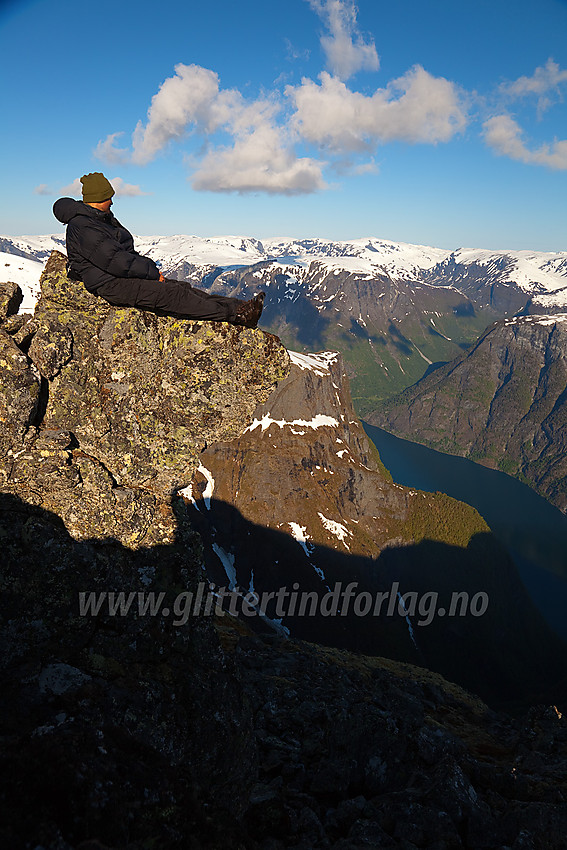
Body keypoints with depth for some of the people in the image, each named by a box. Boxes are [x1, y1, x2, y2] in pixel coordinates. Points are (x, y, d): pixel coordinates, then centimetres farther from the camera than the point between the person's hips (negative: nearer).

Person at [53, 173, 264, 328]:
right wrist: (152, 272, -15)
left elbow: (127, 251, 22)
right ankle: (234, 314, -24)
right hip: (110, 284, -10)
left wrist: (150, 267, 5)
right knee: (172, 294, -21)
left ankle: (237, 306, -11)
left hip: (122, 274, 10)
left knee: (182, 288, -4)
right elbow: (115, 261, -22)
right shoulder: (83, 227, -15)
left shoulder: (102, 218, 18)